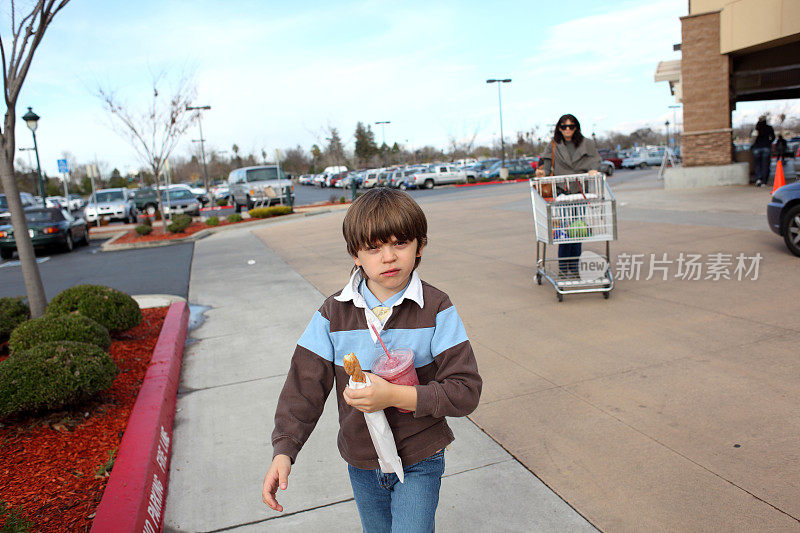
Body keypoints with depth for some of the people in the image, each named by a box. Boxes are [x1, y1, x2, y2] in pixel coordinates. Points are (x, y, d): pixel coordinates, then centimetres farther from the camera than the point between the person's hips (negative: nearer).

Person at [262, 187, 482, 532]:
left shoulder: (436, 310, -16)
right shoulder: (334, 313, -9)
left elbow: (466, 391, -19)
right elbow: (304, 385, -6)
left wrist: (394, 395, -29)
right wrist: (283, 451, -15)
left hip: (419, 464, -3)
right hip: (361, 464, 3)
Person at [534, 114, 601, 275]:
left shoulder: (585, 144, 12)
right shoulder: (553, 145, 10)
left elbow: (595, 158, 6)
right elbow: (546, 162, 3)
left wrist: (593, 170, -16)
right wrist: (543, 171, -18)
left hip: (580, 191, 2)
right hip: (561, 192, -2)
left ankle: (574, 267, 9)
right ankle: (563, 267, -2)